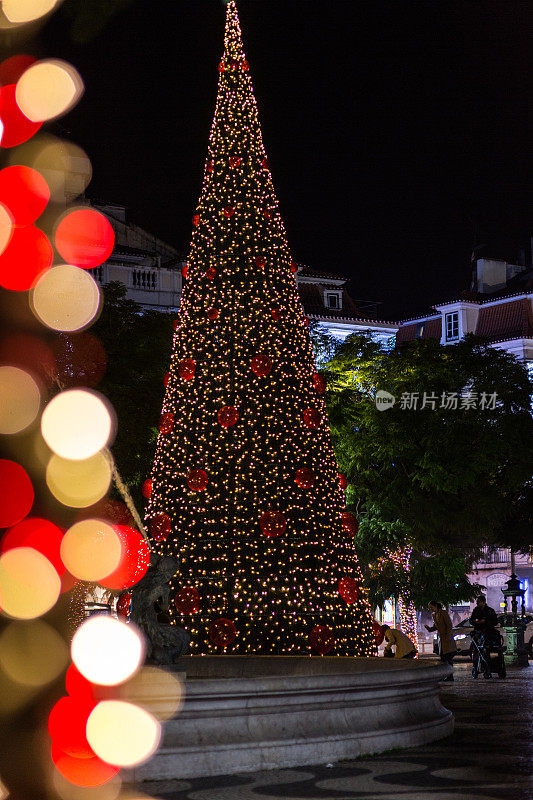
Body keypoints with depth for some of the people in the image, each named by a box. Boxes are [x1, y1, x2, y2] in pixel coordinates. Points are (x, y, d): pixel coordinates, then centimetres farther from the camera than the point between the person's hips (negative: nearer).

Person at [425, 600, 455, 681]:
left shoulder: (444, 612, -11)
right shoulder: (434, 615, 11)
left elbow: (449, 625, -11)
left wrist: (447, 636, -17)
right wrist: (429, 628, -4)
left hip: (447, 637, -8)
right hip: (440, 638, 8)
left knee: (449, 657, -8)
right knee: (442, 657, 6)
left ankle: (450, 676, -8)